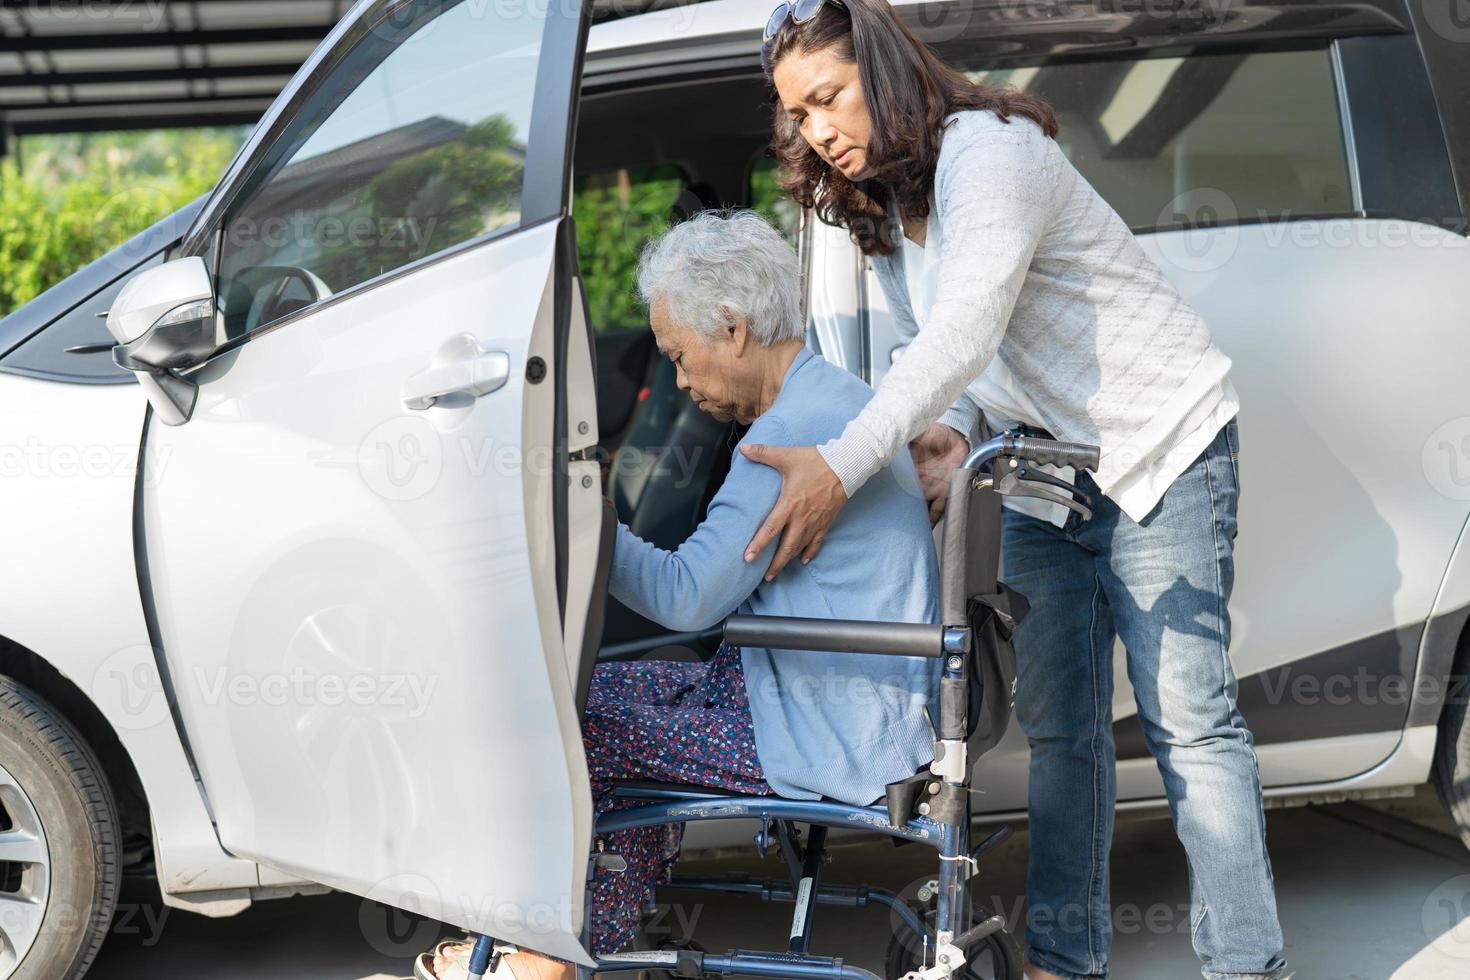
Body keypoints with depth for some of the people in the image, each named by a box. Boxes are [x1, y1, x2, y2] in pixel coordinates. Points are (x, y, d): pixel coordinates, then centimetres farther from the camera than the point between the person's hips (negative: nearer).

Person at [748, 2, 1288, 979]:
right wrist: (950, 431, -13)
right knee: (1058, 723, 9)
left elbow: (967, 333, -35)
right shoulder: (884, 214, 6)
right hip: (1045, 473, 8)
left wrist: (841, 465, -42)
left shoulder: (989, 150, -22)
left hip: (1162, 448, -8)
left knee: (1188, 718, -8)